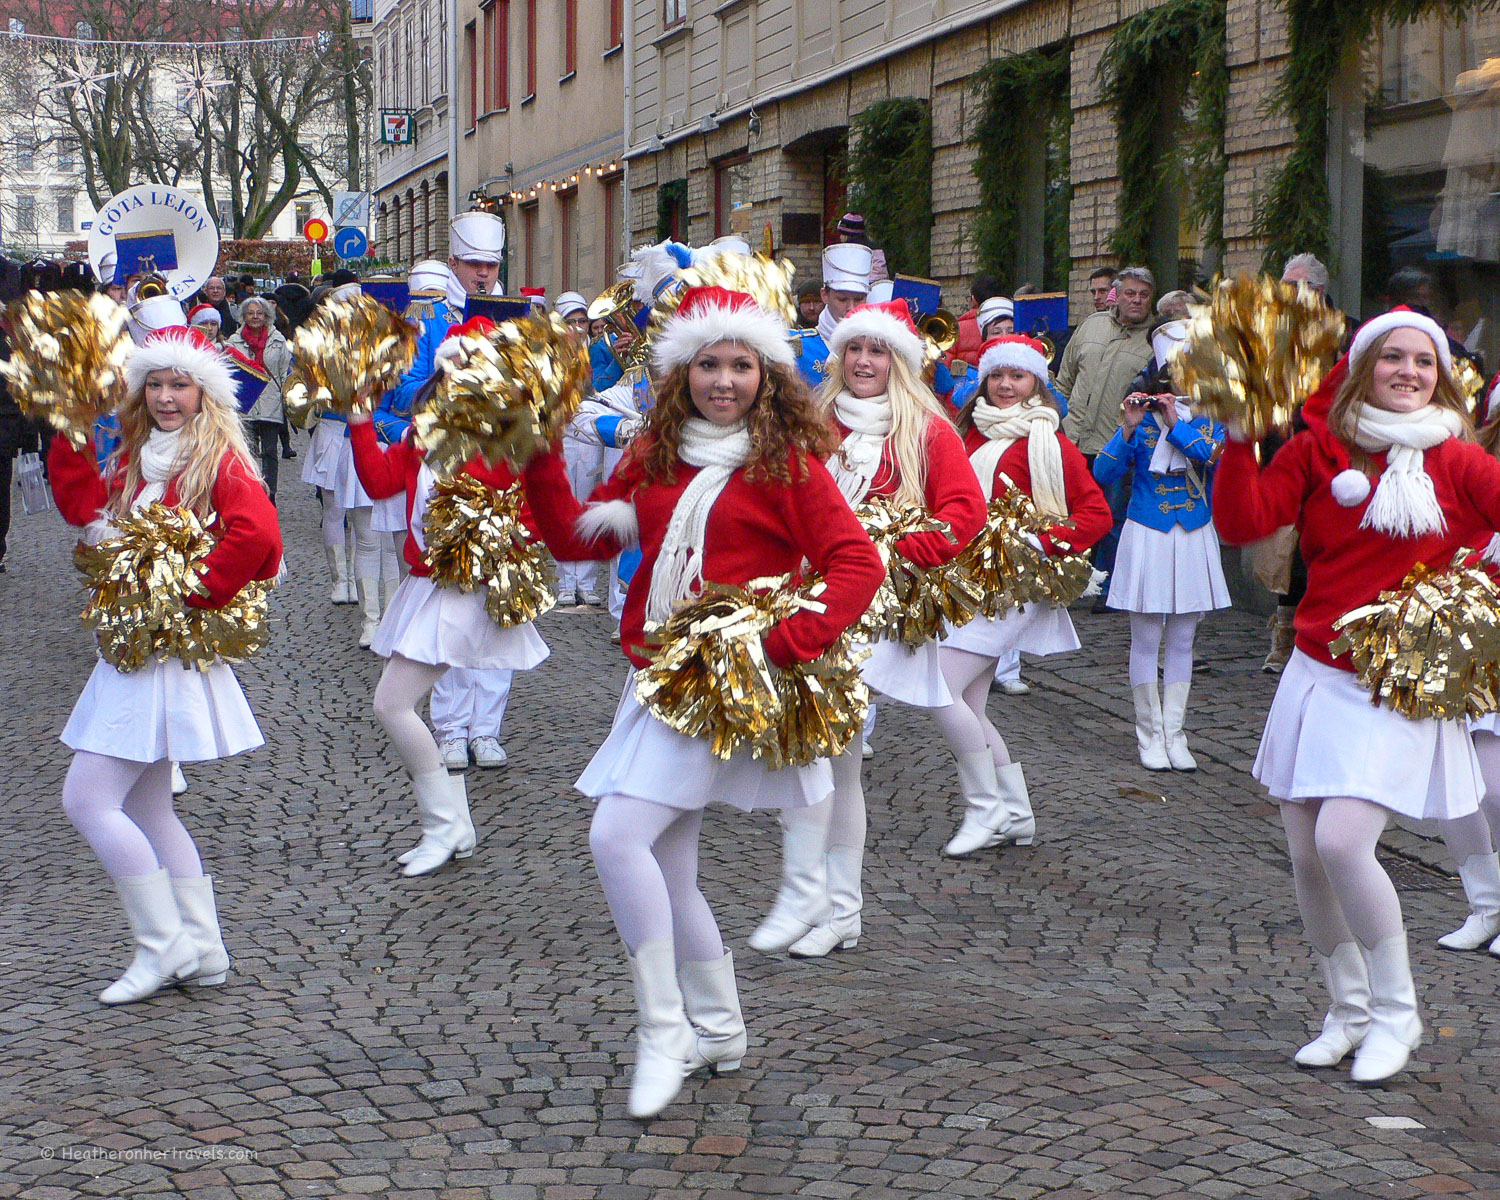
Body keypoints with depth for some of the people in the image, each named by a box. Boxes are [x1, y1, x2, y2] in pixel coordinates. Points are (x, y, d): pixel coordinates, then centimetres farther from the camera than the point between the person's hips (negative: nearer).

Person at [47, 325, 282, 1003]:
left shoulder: (220, 458, -13)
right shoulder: (135, 460, 13)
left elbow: (255, 533, -28)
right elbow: (81, 504, 15)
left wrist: (193, 595, -20)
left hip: (172, 651, -9)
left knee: (88, 799, -11)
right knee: (145, 810, 12)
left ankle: (162, 946, -3)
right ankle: (203, 951, 19)